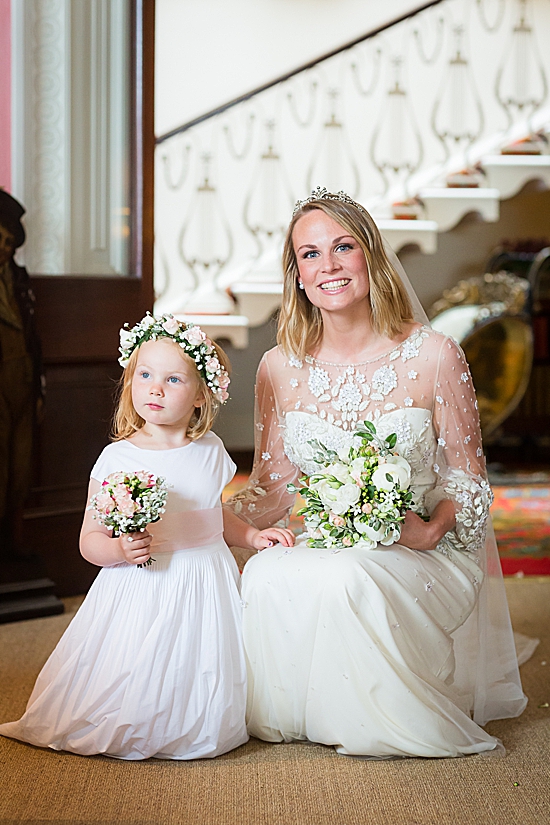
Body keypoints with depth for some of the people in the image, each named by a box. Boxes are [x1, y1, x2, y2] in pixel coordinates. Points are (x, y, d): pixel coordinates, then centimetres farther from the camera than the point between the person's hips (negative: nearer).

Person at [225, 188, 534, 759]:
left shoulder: (433, 357, -7)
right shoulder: (280, 369, 2)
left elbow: (467, 477, 0)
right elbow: (271, 491, 7)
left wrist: (430, 530, -20)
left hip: (416, 559, -3)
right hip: (320, 550, 3)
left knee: (344, 579, -35)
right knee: (264, 577, -30)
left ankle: (388, 719, -6)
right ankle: (297, 715, -2)